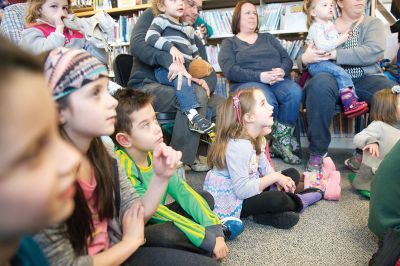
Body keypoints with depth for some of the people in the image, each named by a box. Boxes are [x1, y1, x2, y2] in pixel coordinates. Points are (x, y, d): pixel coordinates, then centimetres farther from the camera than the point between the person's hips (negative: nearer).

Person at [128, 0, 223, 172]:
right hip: (146, 86, -6)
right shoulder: (152, 16, 4)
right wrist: (169, 60, -33)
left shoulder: (194, 39, 18)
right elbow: (137, 44, -17)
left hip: (181, 90, 7)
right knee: (194, 96, -33)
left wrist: (204, 85, -18)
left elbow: (210, 75, 8)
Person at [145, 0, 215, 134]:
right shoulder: (161, 20, 8)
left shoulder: (189, 29, 27)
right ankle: (193, 116, -42)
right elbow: (150, 37, -12)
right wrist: (171, 47, -26)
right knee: (180, 78, -36)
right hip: (166, 70, -7)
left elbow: (195, 54, 26)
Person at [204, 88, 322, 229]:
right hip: (229, 201, -10)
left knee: (293, 174, 12)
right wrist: (275, 177, -22)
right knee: (277, 199, -32)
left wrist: (279, 179, -14)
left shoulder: (253, 138, 2)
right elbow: (242, 190, -31)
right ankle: (297, 202, 4)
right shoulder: (239, 146, -29)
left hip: (244, 189, 10)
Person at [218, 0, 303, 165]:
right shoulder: (229, 43, 15)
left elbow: (287, 60, 16)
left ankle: (282, 142, -21)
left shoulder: (268, 38, 28)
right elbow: (229, 70, -4)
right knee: (267, 101, -37)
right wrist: (260, 76, -17)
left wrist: (282, 71, -10)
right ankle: (279, 142, -15)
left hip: (278, 81, 4)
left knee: (294, 92, -31)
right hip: (247, 83, -3)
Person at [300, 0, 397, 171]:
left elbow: (374, 51, -9)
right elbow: (302, 61, 10)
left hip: (365, 78, 1)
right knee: (320, 84, -36)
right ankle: (317, 151, -25)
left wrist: (335, 54, -20)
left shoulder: (373, 23, 12)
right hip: (333, 78, -1)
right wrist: (304, 59, -17)